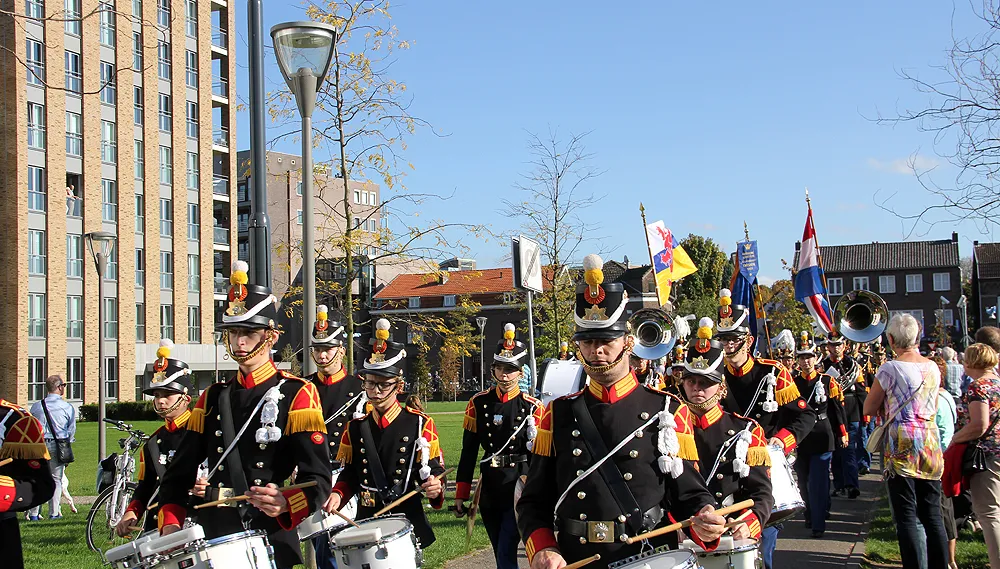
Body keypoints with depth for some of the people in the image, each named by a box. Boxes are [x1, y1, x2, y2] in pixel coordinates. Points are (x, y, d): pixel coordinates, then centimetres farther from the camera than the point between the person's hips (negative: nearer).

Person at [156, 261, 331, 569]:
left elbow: (317, 482, -12)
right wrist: (170, 524, -4)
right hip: (212, 538, 4)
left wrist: (285, 504, -31)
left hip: (271, 543, -4)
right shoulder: (212, 398, 12)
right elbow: (179, 473, 12)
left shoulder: (296, 394, -3)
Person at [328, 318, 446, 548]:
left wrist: (435, 488, -23)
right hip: (366, 524, 2)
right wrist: (337, 495, -9)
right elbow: (349, 477, 11)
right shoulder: (356, 427, 6)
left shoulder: (420, 424, -3)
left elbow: (434, 473, -2)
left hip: (408, 524, -2)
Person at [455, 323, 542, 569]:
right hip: (490, 490, 4)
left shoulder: (533, 407, -4)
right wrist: (460, 495, 4)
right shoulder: (479, 403, 3)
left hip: (520, 487, -3)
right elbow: (468, 452, 5)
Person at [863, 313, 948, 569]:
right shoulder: (932, 367, 8)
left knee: (906, 515, -3)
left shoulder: (890, 369, -8)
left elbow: (869, 409, -1)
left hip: (902, 444, -5)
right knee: (932, 514, 10)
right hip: (930, 442, 5)